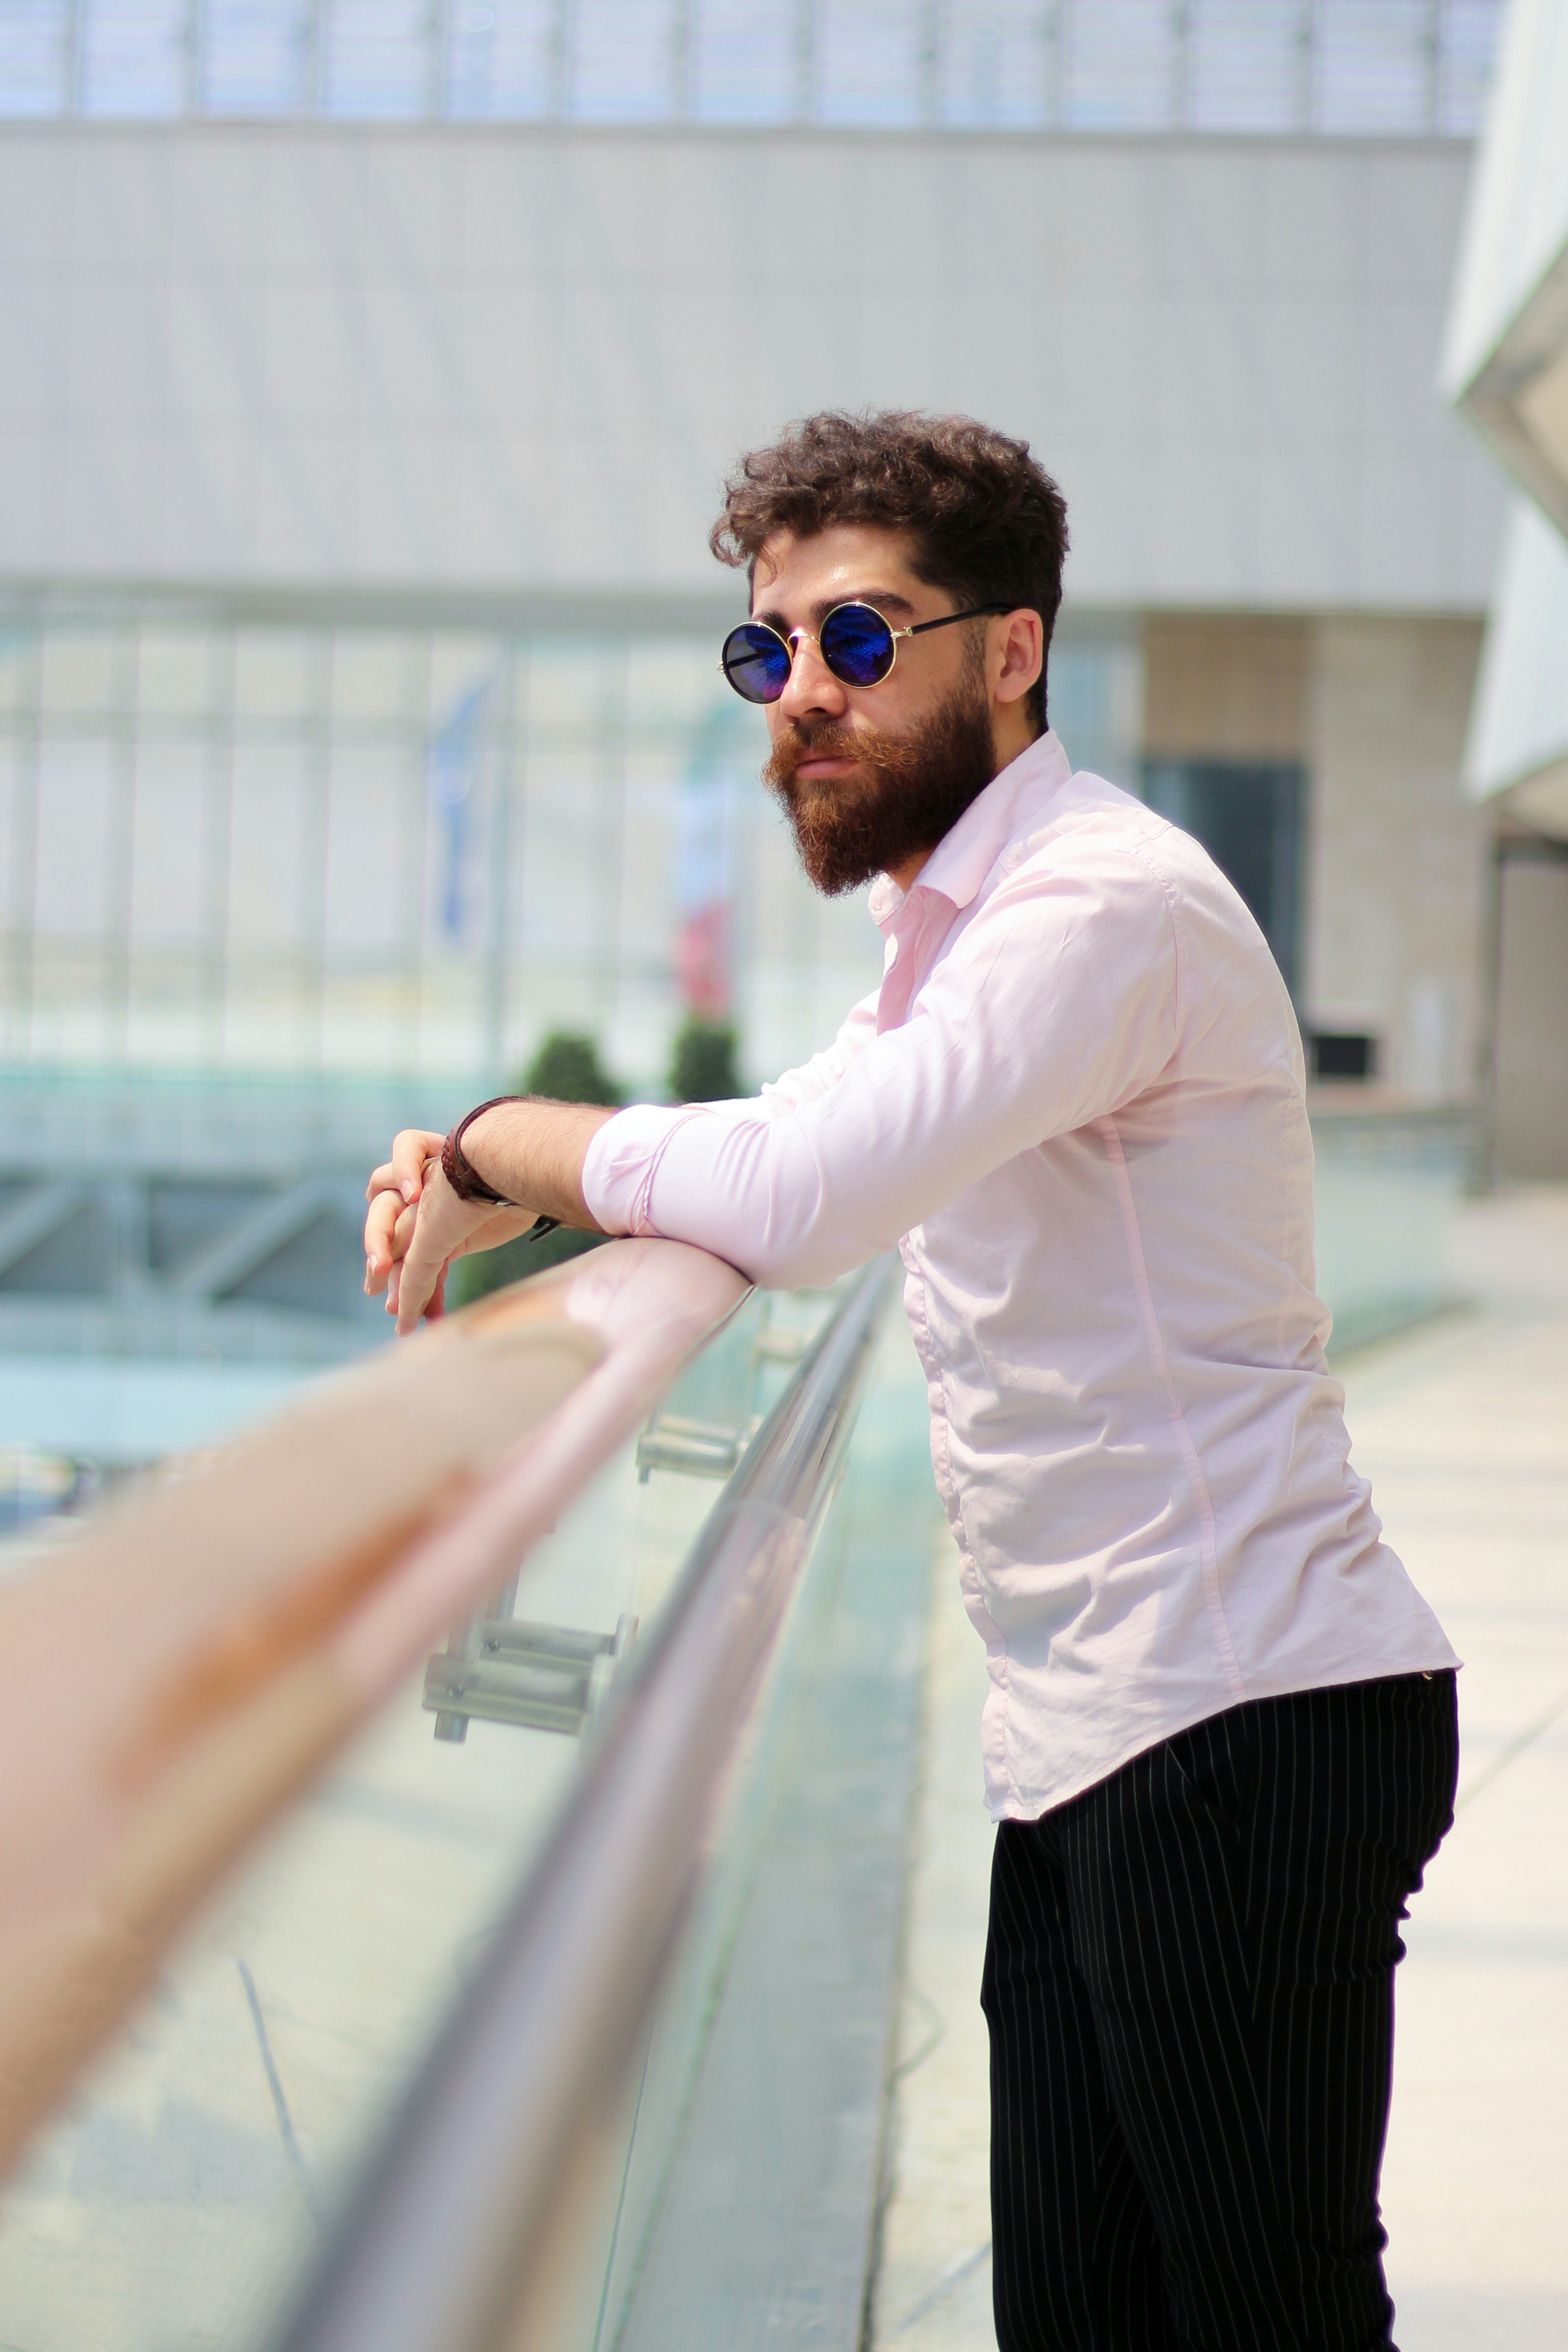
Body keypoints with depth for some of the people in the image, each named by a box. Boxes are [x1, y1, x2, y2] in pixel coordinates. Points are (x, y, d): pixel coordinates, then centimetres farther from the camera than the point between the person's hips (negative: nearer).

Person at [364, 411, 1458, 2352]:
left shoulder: (1105, 904, -15)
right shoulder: (947, 931, 19)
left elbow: (803, 1196, -26)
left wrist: (501, 1146, -9)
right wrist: (520, 1182, 8)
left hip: (1247, 1723, -10)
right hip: (1089, 1749, 10)